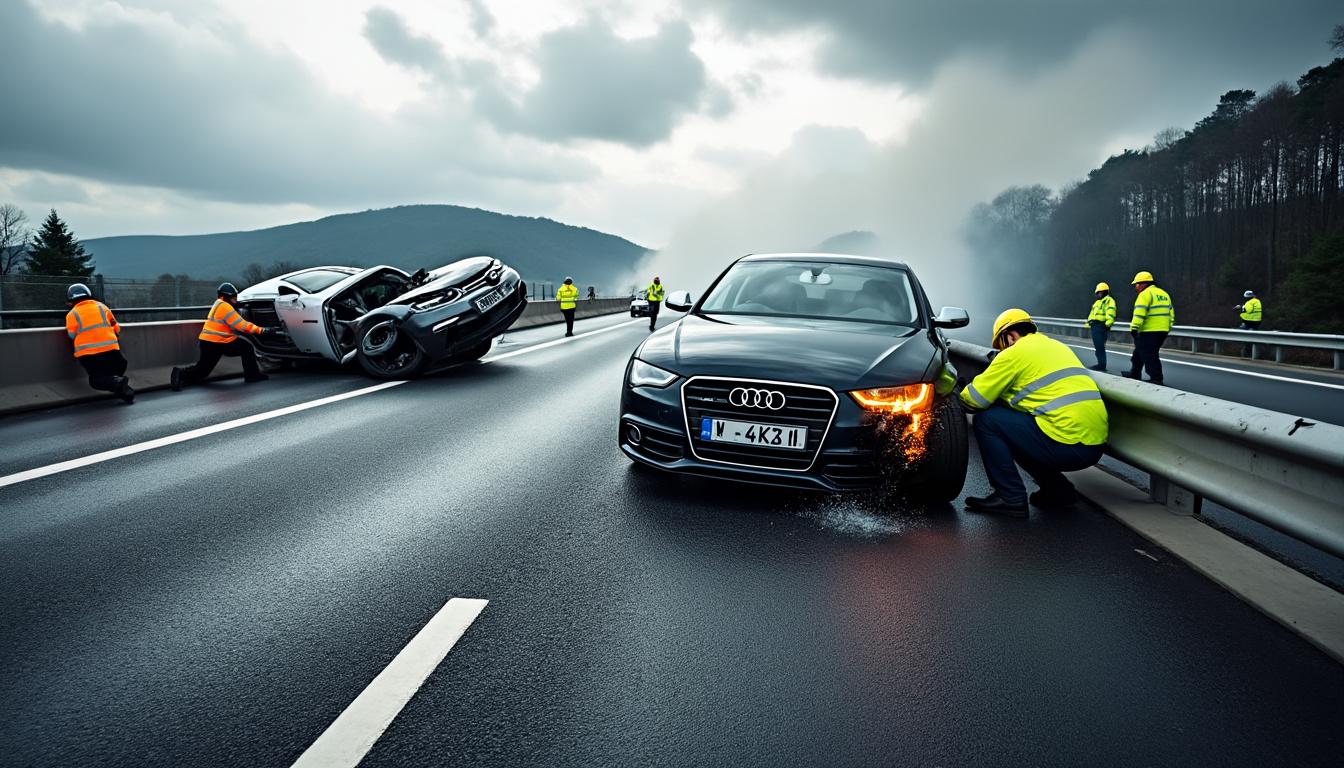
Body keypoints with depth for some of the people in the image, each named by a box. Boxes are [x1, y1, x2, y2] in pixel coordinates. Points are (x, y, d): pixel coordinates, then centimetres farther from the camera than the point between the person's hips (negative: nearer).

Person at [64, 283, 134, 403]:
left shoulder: (71, 315, 6)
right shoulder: (102, 306, 12)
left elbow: (72, 338, 8)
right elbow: (116, 329, 16)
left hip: (88, 354, -2)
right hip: (111, 349, 2)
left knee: (96, 380, 8)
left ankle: (118, 383, -25)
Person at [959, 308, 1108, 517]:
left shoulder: (1015, 353, -3)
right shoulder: (1057, 346, 23)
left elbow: (975, 399, -3)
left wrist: (959, 397, 19)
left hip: (1066, 446, -9)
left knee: (986, 420, 0)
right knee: (1014, 428, 26)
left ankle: (1010, 497, -1)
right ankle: (1058, 490, 19)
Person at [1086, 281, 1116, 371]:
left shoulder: (1109, 301, -5)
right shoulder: (1097, 302, 25)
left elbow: (1111, 314, -18)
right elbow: (1092, 313, 29)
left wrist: (1107, 324, -26)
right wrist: (1089, 322, 23)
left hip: (1101, 326, -10)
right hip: (1094, 326, 10)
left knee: (1100, 346, -12)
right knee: (1097, 346, 12)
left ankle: (1102, 365, -10)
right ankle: (1100, 364, 18)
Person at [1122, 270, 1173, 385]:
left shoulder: (1145, 294, -10)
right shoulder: (1164, 294, 19)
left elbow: (1139, 313, -21)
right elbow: (1171, 313, 21)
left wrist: (1134, 328, -21)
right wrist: (1168, 328, 25)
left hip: (1149, 331, -9)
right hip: (1163, 331, 9)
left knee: (1149, 355, -5)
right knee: (1140, 351, 20)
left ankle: (1156, 379, -5)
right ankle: (1134, 373, 30)